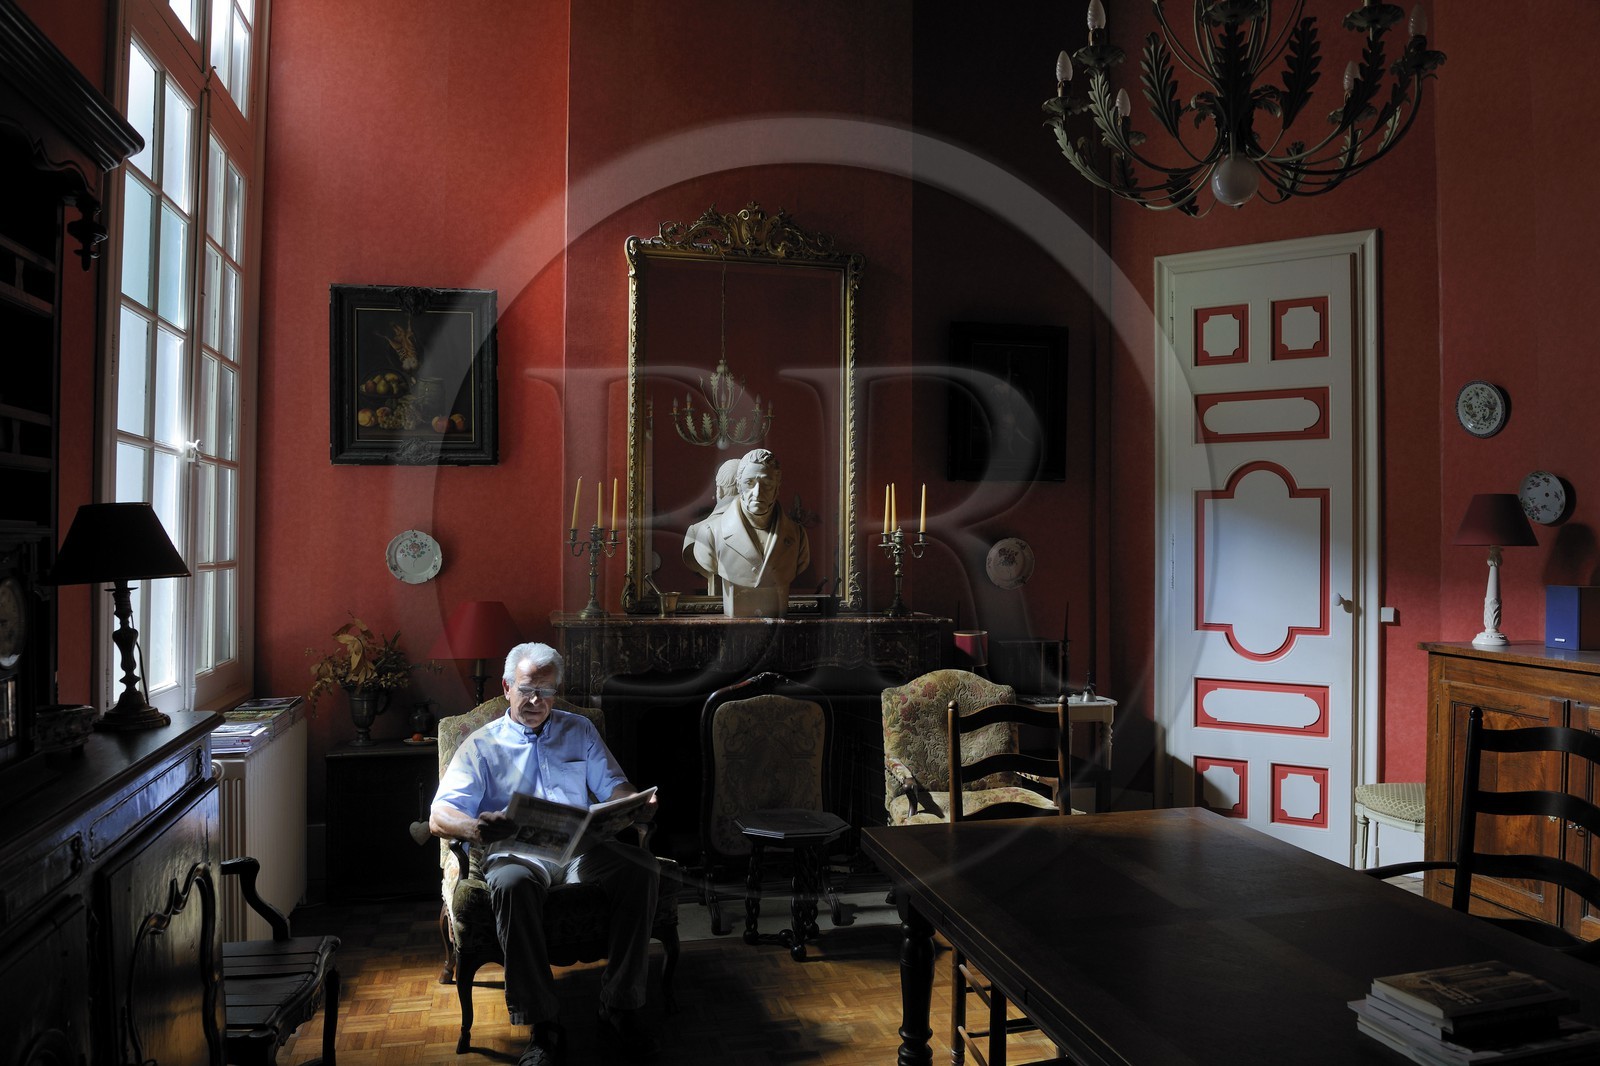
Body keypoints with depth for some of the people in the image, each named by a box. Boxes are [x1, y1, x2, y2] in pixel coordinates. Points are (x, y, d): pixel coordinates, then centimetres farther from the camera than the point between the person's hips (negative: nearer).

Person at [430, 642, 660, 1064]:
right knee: (511, 884, -38)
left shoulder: (579, 730, 23)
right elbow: (440, 815, 2)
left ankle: (619, 1005, -18)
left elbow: (611, 784, 17)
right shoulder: (482, 745, 14)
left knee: (641, 868, -29)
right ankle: (542, 1025, -29)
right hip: (517, 851, -2)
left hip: (582, 849, 2)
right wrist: (474, 827, -23)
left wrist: (637, 803, -10)